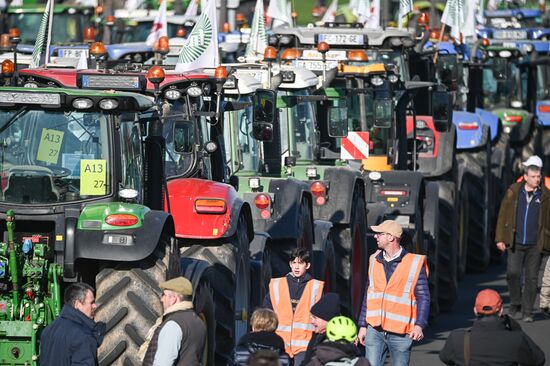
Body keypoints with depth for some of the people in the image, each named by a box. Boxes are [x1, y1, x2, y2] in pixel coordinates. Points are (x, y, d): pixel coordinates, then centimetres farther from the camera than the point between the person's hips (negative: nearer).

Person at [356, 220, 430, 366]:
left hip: (401, 332, -4)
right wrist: (363, 325, 15)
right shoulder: (375, 260, 12)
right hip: (375, 330, 4)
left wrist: (419, 325, -18)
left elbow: (423, 297, -6)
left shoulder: (414, 263, -5)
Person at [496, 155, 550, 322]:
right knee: (513, 273, -9)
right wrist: (500, 238, 2)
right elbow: (503, 215, 6)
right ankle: (515, 305, 10)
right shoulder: (513, 192, 2)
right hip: (516, 244, 0)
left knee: (531, 278, 1)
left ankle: (527, 312, 9)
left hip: (535, 245, 0)